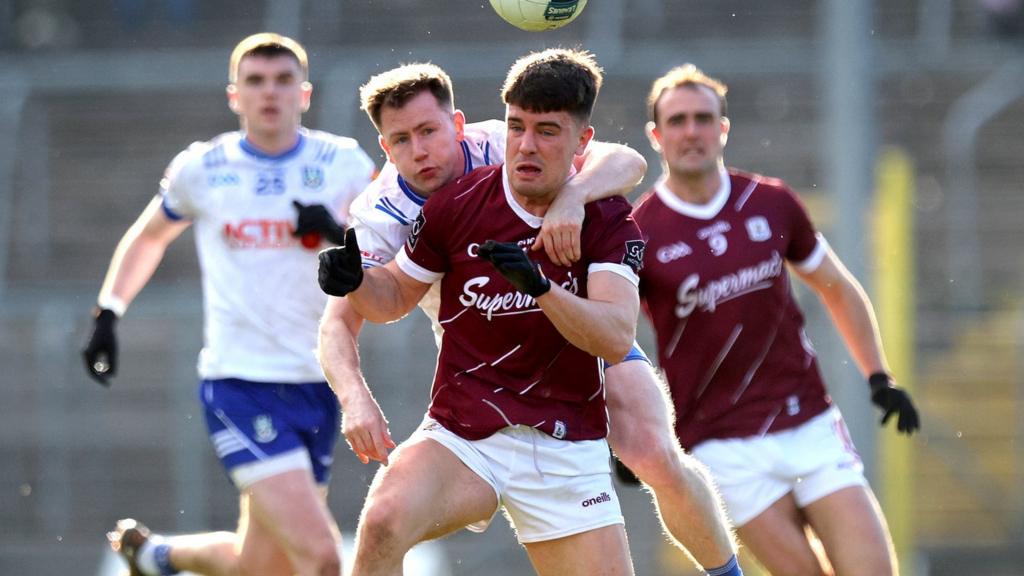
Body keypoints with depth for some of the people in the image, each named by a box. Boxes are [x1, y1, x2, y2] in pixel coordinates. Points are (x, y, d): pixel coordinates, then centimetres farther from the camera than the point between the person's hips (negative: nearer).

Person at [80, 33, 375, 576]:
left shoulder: (344, 164, 3)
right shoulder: (202, 169, 1)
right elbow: (148, 236, 20)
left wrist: (341, 235, -17)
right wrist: (108, 312, 11)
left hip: (318, 386, 4)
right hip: (240, 383, -4)